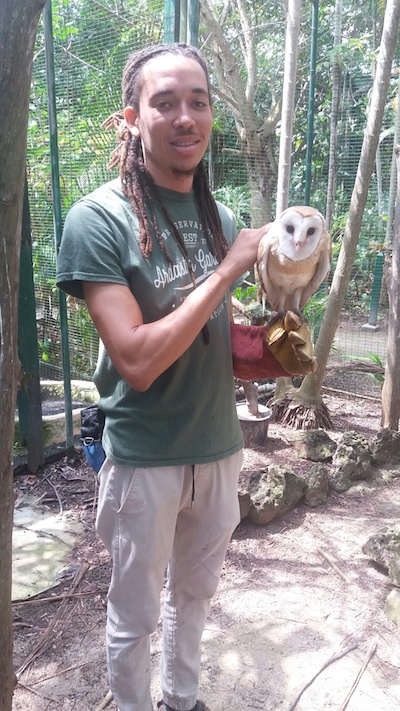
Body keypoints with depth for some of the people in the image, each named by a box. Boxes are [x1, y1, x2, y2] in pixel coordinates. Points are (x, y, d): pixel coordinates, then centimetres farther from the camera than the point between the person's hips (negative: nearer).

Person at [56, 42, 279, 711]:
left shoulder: (219, 217, 1)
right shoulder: (98, 218, -16)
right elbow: (137, 361, -25)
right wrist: (229, 268, -23)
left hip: (219, 447, 6)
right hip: (145, 459, -5)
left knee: (194, 593, 26)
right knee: (135, 615, 17)